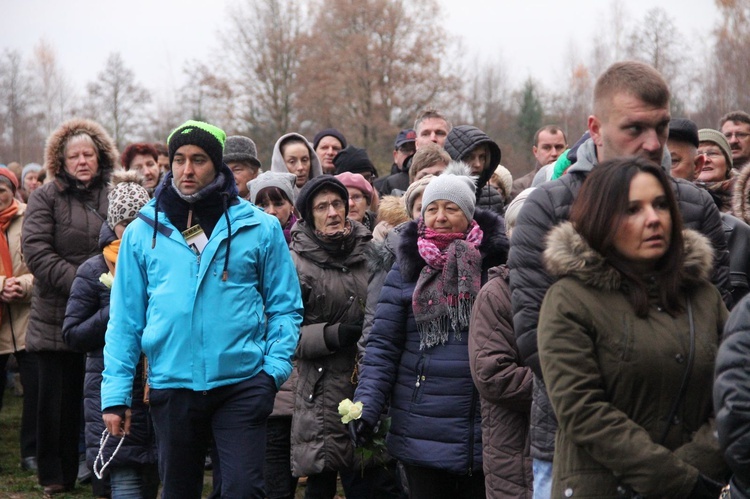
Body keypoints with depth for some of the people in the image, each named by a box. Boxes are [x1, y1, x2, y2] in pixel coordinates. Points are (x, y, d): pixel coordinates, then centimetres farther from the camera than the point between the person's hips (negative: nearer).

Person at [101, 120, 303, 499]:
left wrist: (275, 367, -8)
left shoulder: (259, 228, 0)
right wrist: (116, 392, 0)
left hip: (242, 384, -2)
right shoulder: (143, 231, 4)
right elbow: (125, 319, 5)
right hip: (171, 385, 2)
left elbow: (285, 307, 4)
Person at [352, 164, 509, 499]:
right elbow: (383, 344, 1)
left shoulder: (495, 261, 2)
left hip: (485, 431, 0)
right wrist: (366, 405, -8)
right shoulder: (408, 267, 3)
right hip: (423, 431, 0)